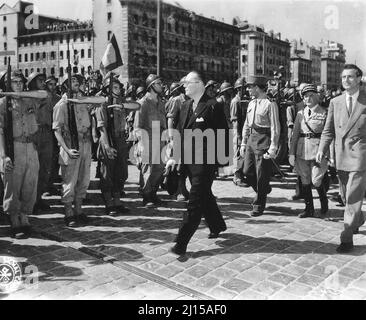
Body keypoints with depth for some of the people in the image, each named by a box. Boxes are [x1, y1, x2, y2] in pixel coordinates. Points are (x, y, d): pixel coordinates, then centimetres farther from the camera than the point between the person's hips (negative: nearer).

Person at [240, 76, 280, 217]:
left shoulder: (270, 104, -11)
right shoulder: (251, 104, 12)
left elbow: (275, 128, -13)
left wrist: (273, 148, -16)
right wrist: (243, 143, 15)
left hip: (263, 141, -7)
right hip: (251, 139, 7)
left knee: (261, 176, 1)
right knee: (248, 171, 7)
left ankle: (259, 205, 14)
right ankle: (264, 190, 33)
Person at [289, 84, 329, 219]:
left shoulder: (324, 113, 1)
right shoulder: (301, 114, 10)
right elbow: (295, 134, 10)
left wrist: (332, 155, -5)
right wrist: (292, 153, 3)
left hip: (318, 148, -4)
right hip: (302, 150, 4)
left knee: (316, 181, -6)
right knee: (305, 181, 6)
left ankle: (324, 204, 23)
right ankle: (309, 209, 19)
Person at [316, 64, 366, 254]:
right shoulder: (335, 102, 9)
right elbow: (328, 130, 9)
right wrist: (322, 150, -4)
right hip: (341, 155, 4)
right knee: (347, 195, 18)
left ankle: (347, 238, -1)